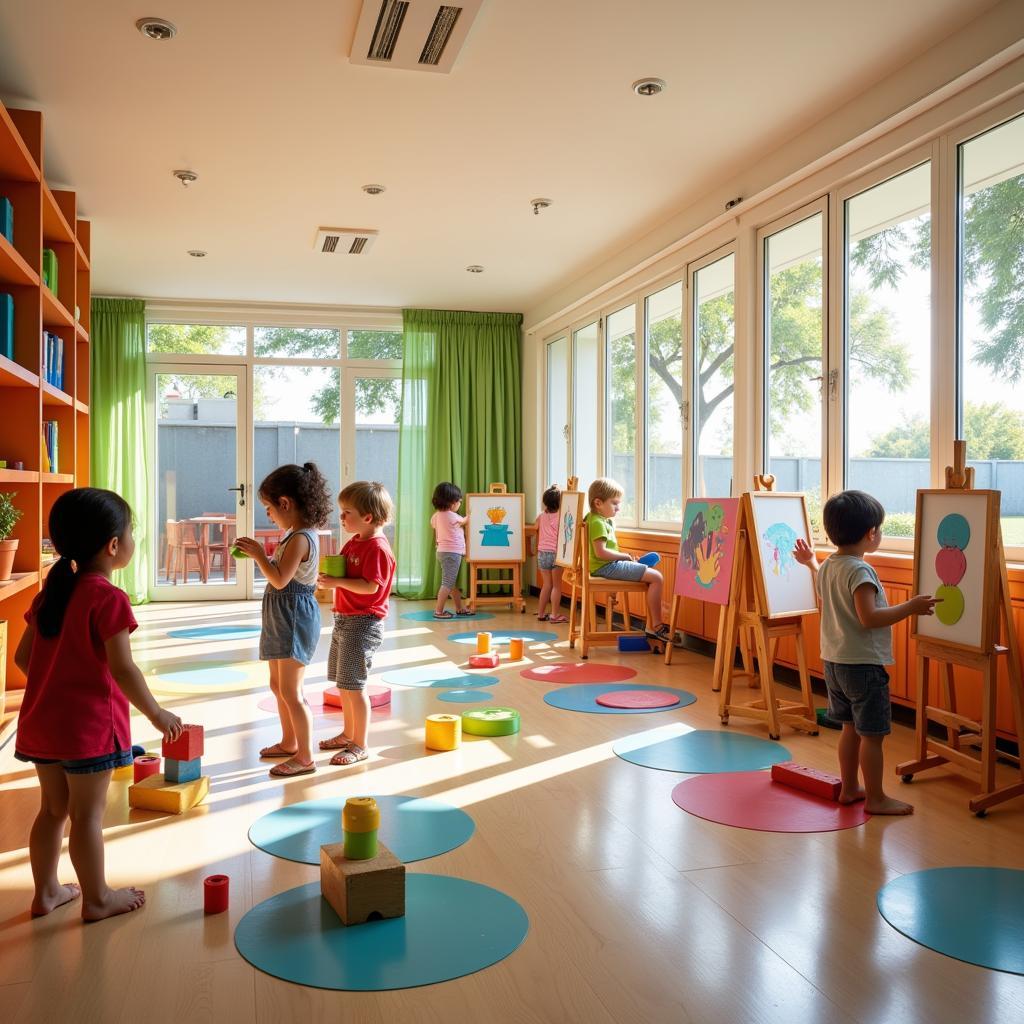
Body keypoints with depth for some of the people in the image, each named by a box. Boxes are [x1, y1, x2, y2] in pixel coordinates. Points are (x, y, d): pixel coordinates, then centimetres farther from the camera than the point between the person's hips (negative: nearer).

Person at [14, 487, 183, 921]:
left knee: (52, 808, 19)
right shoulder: (108, 598, -18)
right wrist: (157, 715, -9)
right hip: (89, 724, -7)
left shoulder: (51, 592, 6)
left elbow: (23, 657, 10)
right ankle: (97, 898, 19)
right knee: (87, 814, 5)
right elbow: (122, 670, -20)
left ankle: (46, 891, 31)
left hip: (42, 720, 7)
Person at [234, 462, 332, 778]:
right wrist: (259, 553, 8)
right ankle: (289, 742, 37)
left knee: (291, 691, -5)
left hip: (295, 617, -11)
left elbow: (280, 579, -27)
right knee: (278, 685, 22)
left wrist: (258, 554, -17)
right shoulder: (298, 535, 10)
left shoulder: (300, 539, -21)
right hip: (283, 617, 11)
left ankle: (305, 757, 4)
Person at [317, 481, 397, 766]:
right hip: (344, 619, 10)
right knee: (343, 683, 19)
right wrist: (329, 573, -2)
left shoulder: (377, 548, -18)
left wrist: (337, 582, -24)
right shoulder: (354, 543, 12)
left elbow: (371, 586, -25)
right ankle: (349, 734, 34)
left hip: (363, 623, -10)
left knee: (353, 685, -6)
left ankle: (360, 745, 5)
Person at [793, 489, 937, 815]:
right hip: (863, 664, -9)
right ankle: (875, 798, 12)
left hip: (833, 661, 9)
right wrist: (911, 607, -21)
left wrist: (811, 564, 37)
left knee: (851, 727, 19)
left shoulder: (826, 567, 6)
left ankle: (849, 788, 28)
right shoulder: (860, 571, -21)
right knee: (872, 734, 3)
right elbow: (869, 617, -27)